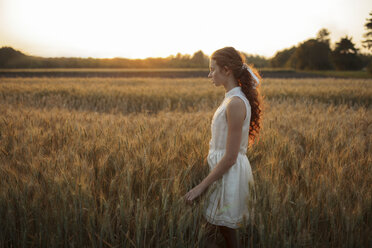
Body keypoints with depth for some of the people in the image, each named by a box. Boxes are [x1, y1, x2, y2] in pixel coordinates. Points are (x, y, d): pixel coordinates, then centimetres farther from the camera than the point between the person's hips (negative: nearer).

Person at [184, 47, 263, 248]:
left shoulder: (235, 103, -21)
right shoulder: (234, 98, 8)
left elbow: (230, 157, -22)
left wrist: (201, 186, -18)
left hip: (230, 171, -9)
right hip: (226, 169, 9)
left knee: (226, 230, 3)